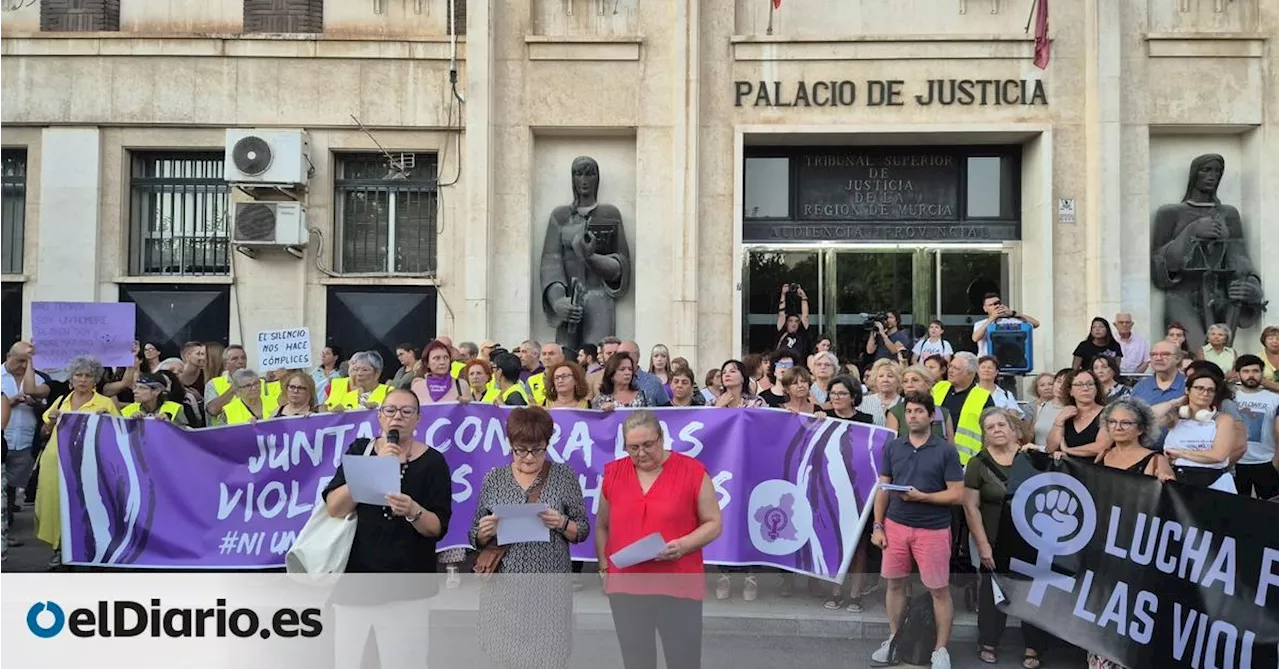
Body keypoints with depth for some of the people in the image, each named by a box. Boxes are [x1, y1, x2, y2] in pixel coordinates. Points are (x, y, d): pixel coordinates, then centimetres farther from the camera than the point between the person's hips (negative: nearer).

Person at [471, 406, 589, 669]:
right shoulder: (493, 479, 5)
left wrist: (562, 524, -15)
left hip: (550, 588, -1)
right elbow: (476, 538, 10)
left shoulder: (564, 476, 1)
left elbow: (583, 531, 4)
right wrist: (485, 532, -11)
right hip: (503, 587, 1)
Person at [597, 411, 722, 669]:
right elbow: (602, 526, 16)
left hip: (679, 587, -3)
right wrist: (604, 566, 6)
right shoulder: (612, 473, 6)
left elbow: (713, 523, 0)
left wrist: (684, 545, -17)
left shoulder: (692, 471, -4)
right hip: (626, 587, 3)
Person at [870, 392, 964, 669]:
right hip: (895, 525, 4)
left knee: (939, 590, 5)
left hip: (933, 530, -3)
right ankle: (894, 640, 28)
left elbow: (957, 495, -8)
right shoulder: (892, 447, 5)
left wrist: (922, 496, -19)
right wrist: (878, 526, 2)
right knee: (895, 583, 13)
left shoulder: (946, 451, -6)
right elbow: (883, 489, 8)